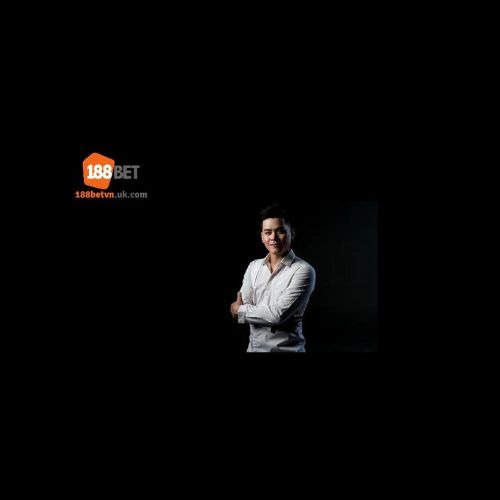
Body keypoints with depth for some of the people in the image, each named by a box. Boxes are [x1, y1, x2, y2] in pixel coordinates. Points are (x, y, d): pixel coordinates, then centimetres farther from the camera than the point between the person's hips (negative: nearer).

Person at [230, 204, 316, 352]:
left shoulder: (303, 271, -15)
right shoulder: (253, 267, 3)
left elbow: (278, 314, -22)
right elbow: (238, 307, -3)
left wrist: (240, 310, -9)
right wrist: (268, 313, -17)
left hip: (287, 348, -5)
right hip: (254, 347, 5)